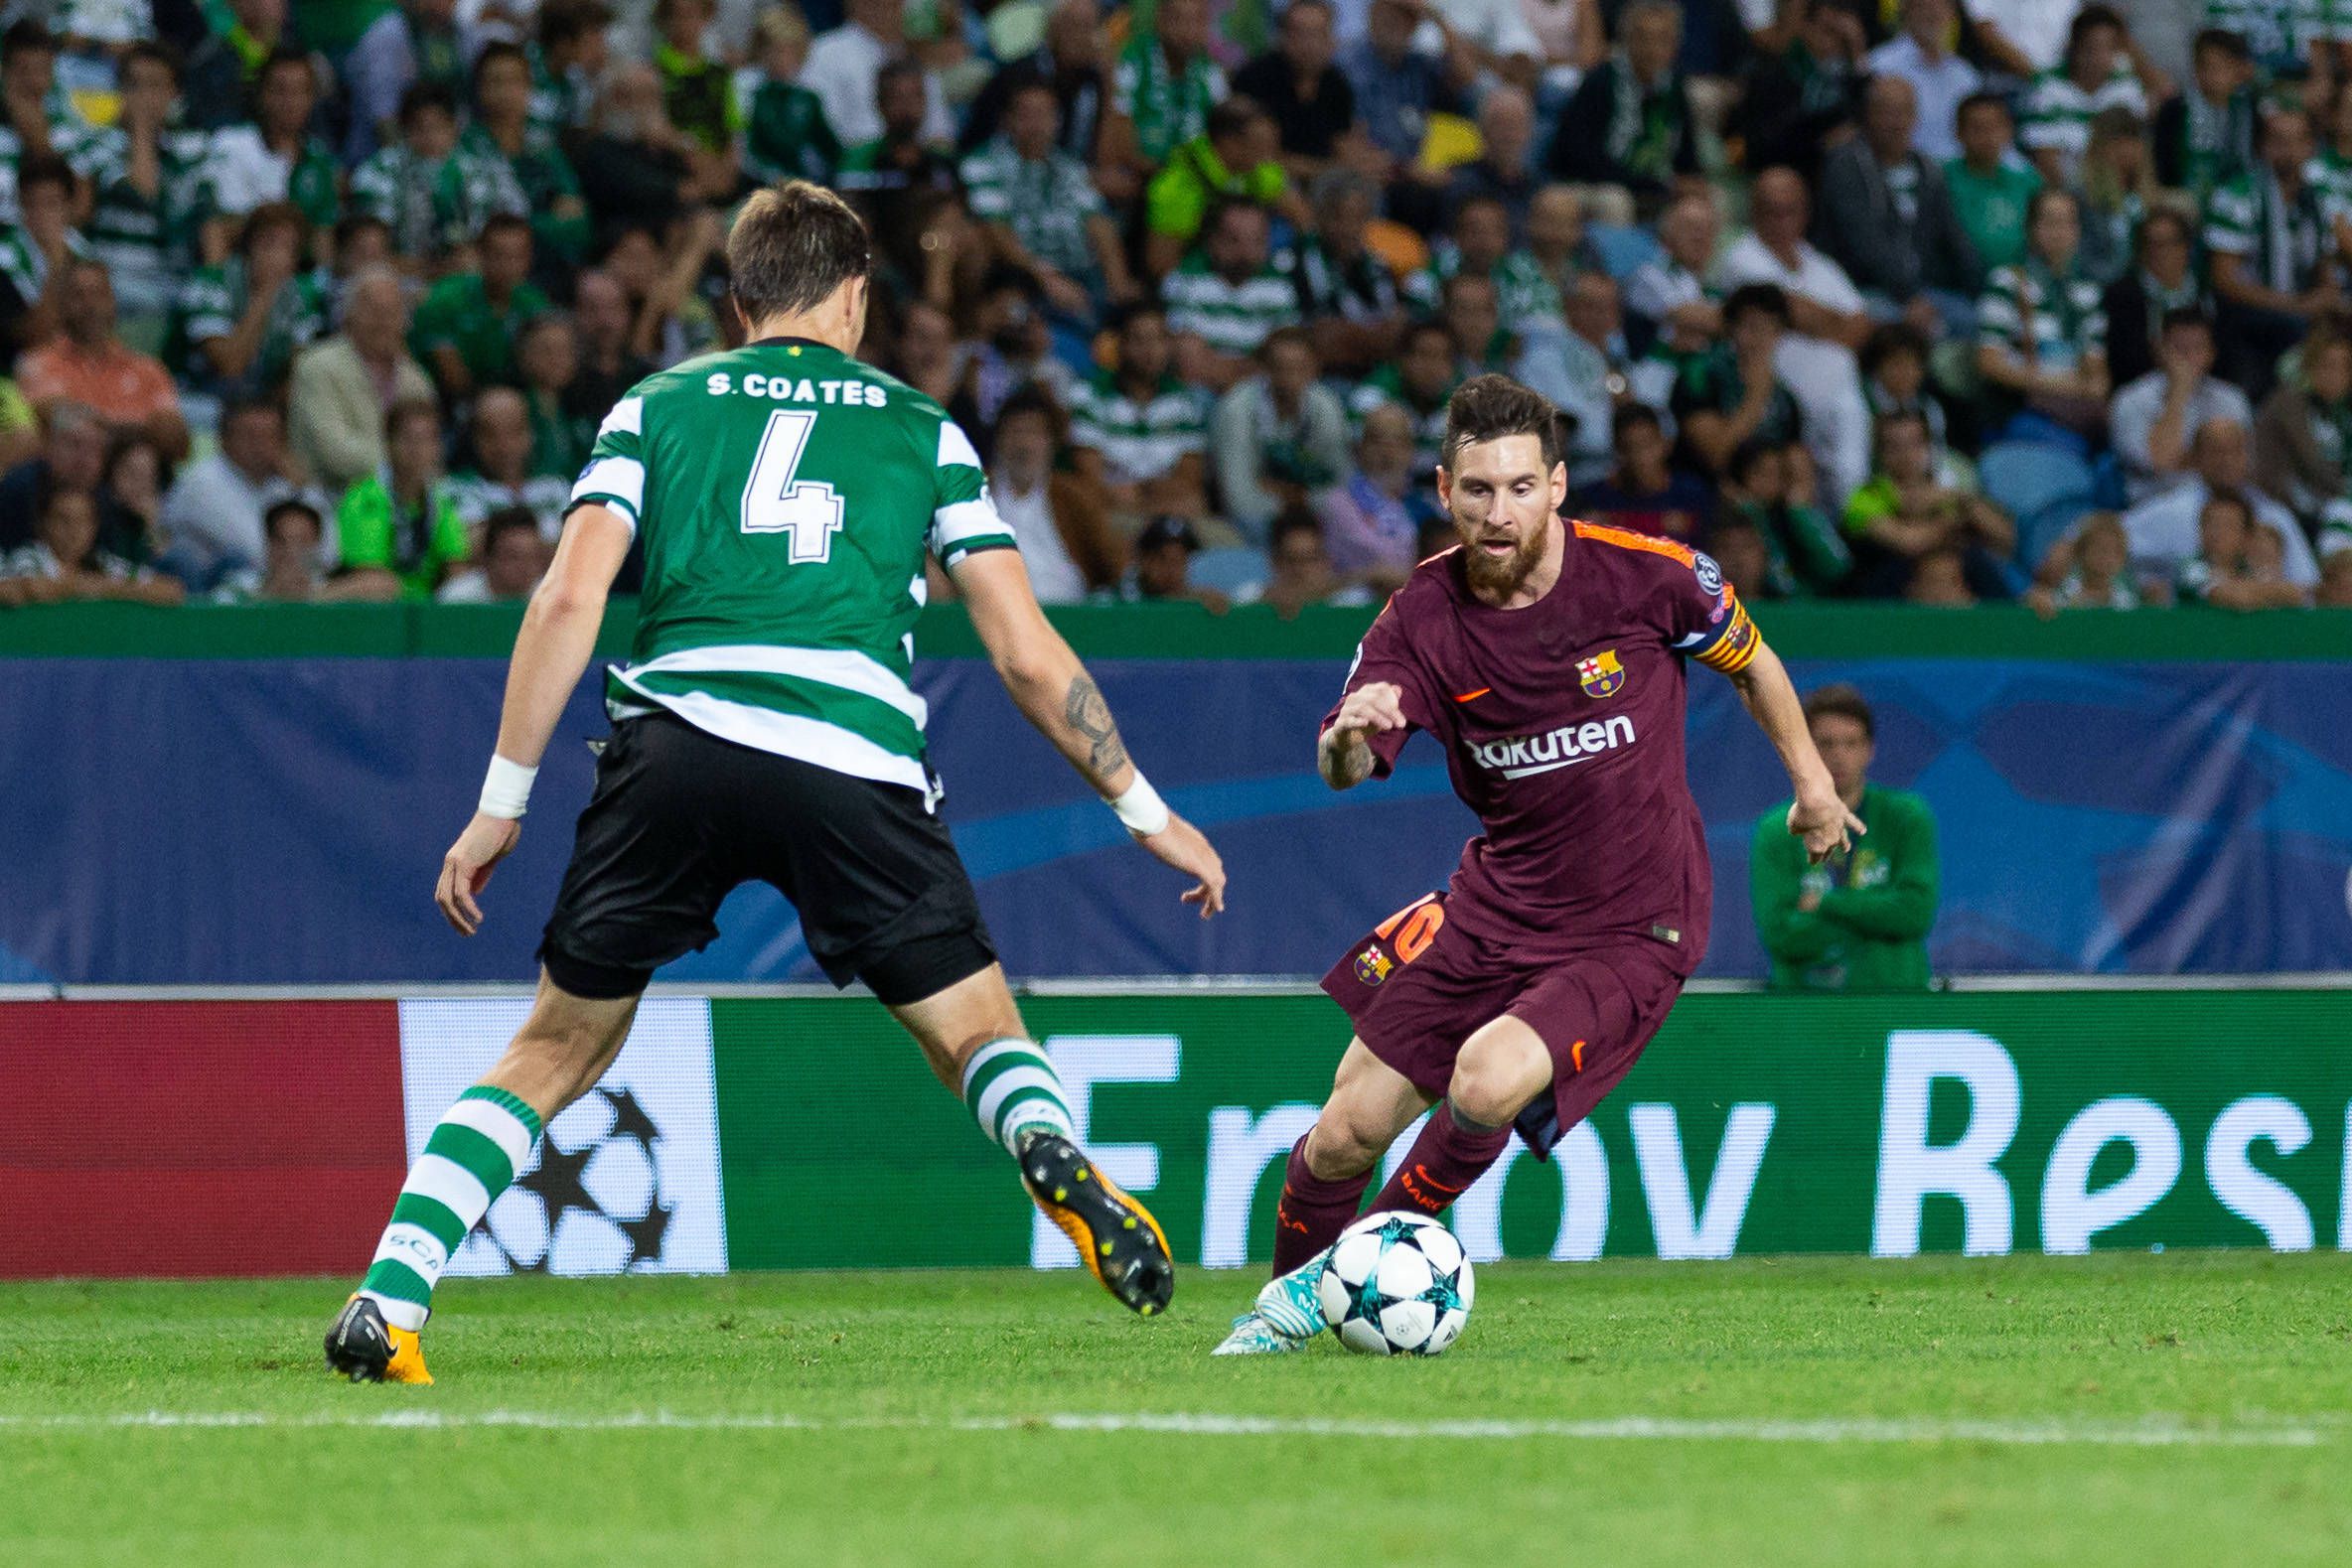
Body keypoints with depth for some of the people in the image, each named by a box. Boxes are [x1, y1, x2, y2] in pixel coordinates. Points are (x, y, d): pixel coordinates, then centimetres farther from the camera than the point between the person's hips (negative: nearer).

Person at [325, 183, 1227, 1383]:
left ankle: (385, 1305, 1)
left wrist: (502, 802, 9)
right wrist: (1144, 811, 25)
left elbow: (569, 598, 6)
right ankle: (1054, 1154, -24)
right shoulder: (920, 428, 21)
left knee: (555, 1050, 13)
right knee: (978, 1036, 11)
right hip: (854, 764, -1)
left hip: (671, 748, 1)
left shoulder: (656, 408, 20)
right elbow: (1027, 656, 17)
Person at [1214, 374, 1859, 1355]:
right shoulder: (1423, 617, -9)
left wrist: (1811, 780, 15)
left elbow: (1749, 660, 5)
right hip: (1494, 909, 4)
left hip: (1632, 931, -3)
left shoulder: (1647, 575, -15)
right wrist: (1349, 738, -42)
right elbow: (1343, 771, -18)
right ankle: (1291, 1299, 31)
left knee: (1487, 1085, -28)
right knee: (1346, 1135, 1)